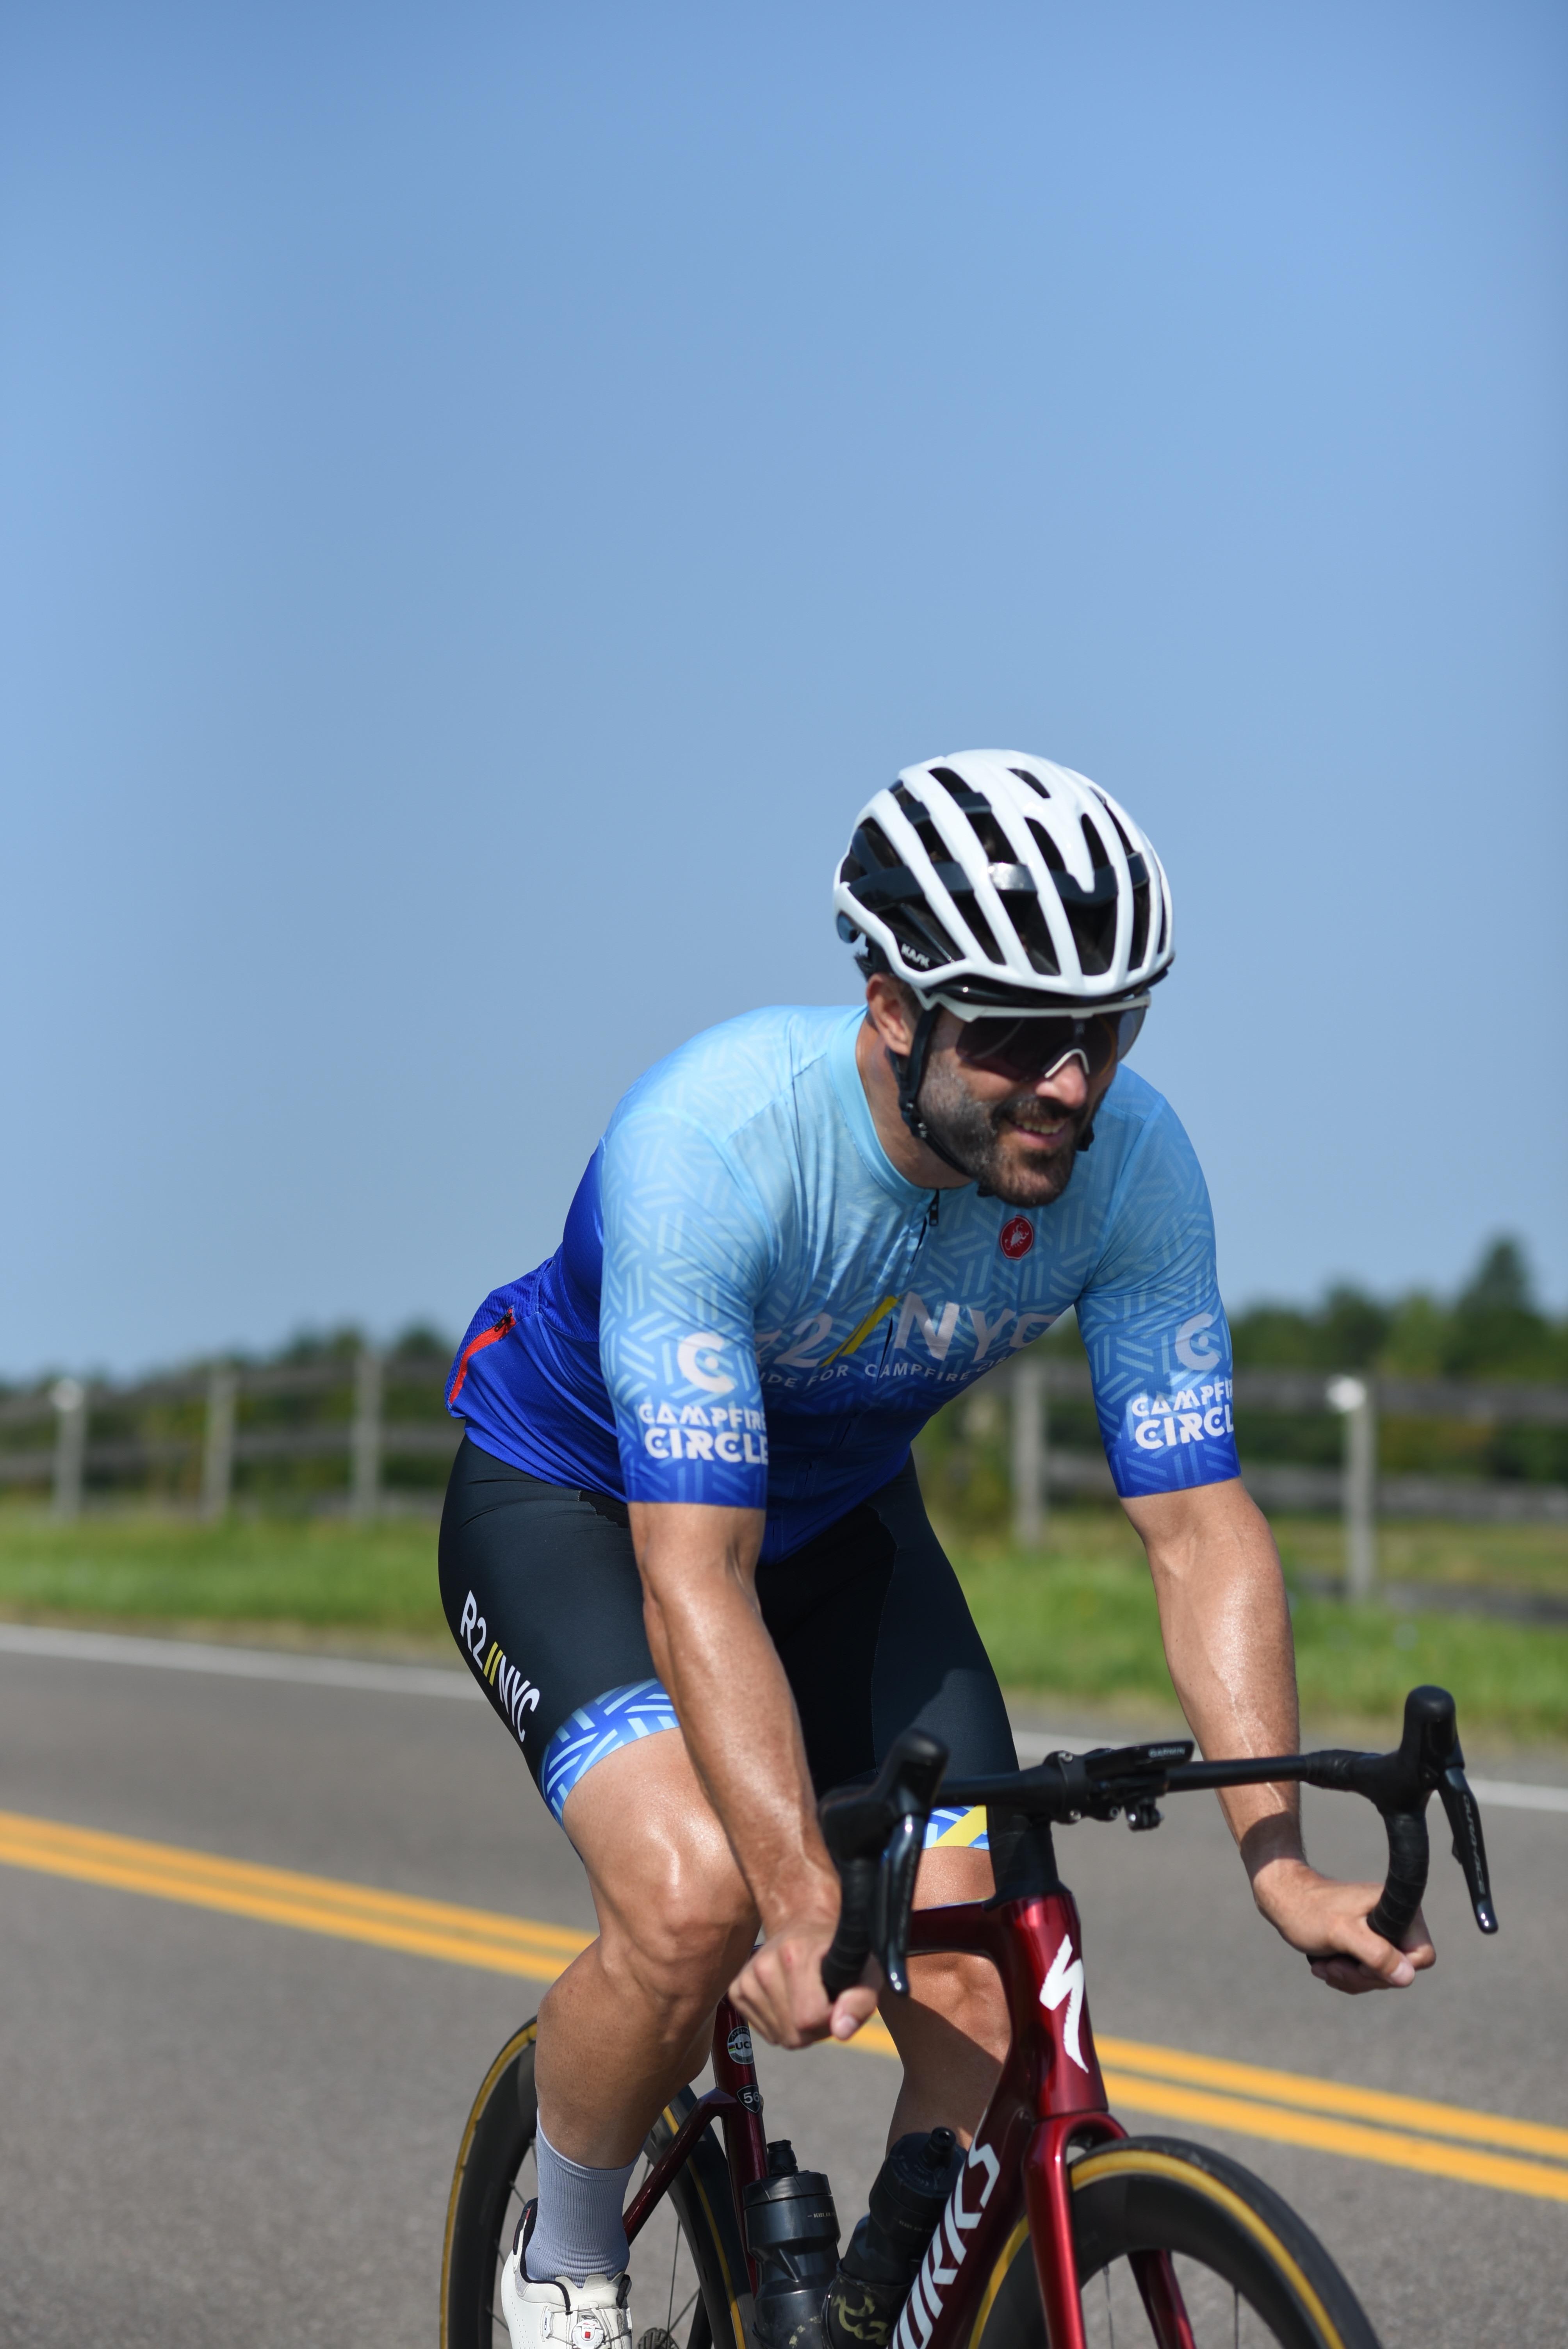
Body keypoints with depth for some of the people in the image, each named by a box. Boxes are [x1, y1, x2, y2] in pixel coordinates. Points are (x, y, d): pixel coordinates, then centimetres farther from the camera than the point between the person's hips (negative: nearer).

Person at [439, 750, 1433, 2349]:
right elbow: (698, 1577, -40)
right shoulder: (713, 1140, -37)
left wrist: (1280, 1858, -31)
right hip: (575, 1498, -4)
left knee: (987, 1992, -12)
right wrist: (807, 1905, -49)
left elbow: (1198, 1526, -20)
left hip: (839, 1512, 4)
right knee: (697, 1901, -28)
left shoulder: (1133, 1162, -24)